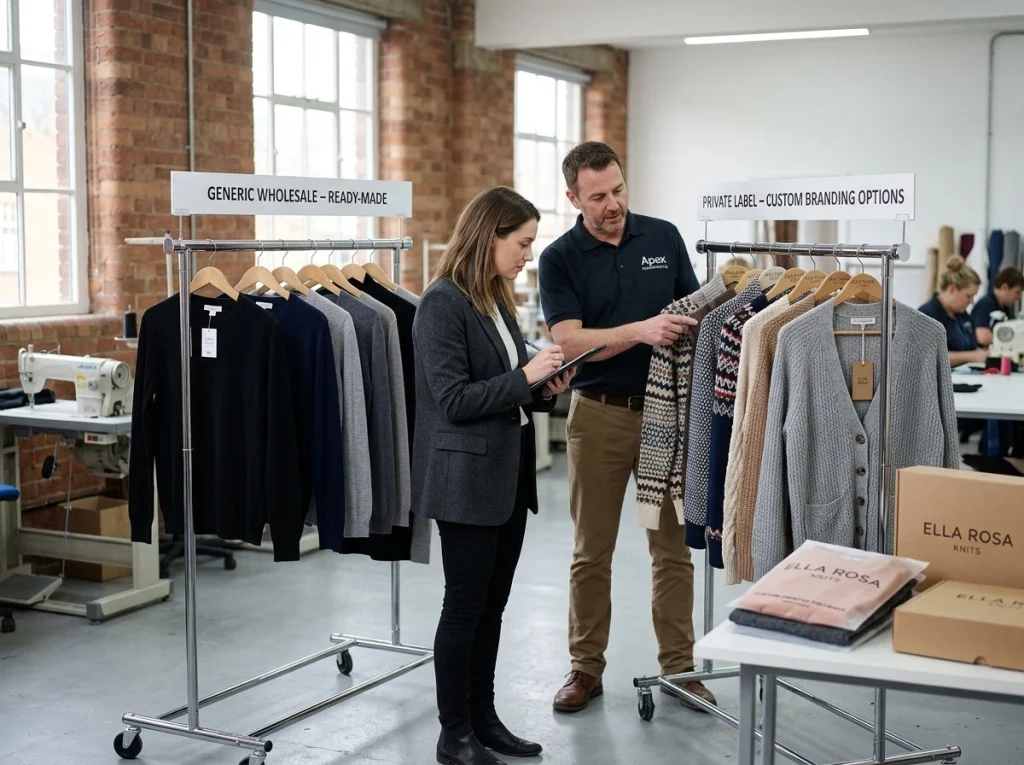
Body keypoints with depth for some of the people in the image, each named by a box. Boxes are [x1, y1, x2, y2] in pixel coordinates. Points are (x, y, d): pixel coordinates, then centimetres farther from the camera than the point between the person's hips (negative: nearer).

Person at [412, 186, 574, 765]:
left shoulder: (497, 299, 12)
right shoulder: (443, 303, -14)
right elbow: (455, 400, -18)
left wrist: (545, 391, 1)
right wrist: (525, 376, -19)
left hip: (510, 474, 8)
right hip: (468, 479, -8)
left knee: (492, 606, 14)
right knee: (465, 607, 2)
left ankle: (484, 718, 25)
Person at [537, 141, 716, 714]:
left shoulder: (664, 237, 2)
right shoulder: (560, 258, -5)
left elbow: (694, 312, 8)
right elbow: (570, 342, -15)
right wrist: (641, 330, -29)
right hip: (599, 414, -2)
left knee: (674, 546, 7)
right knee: (592, 552, 7)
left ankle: (679, 666, 18)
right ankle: (587, 668, 19)